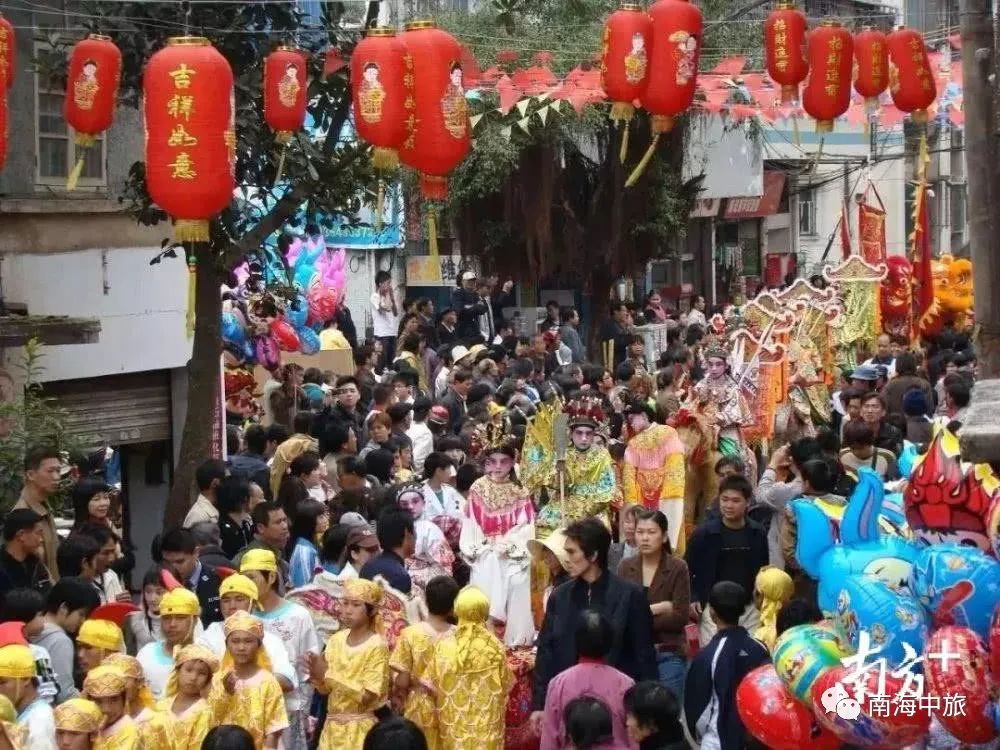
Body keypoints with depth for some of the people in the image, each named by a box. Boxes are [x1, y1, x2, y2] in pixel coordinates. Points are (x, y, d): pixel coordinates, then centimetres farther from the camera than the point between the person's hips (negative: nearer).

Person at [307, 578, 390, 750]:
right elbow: (325, 689, 6)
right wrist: (317, 676, -16)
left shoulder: (377, 646, -12)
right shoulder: (336, 640, 4)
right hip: (332, 725, 5)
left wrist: (328, 674, -19)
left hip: (359, 728, -5)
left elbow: (367, 695, -18)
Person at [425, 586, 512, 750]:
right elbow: (506, 685, -1)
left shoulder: (444, 645, -9)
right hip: (487, 724, -1)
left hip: (454, 722, 1)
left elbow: (432, 684, -1)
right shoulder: (495, 647, -12)